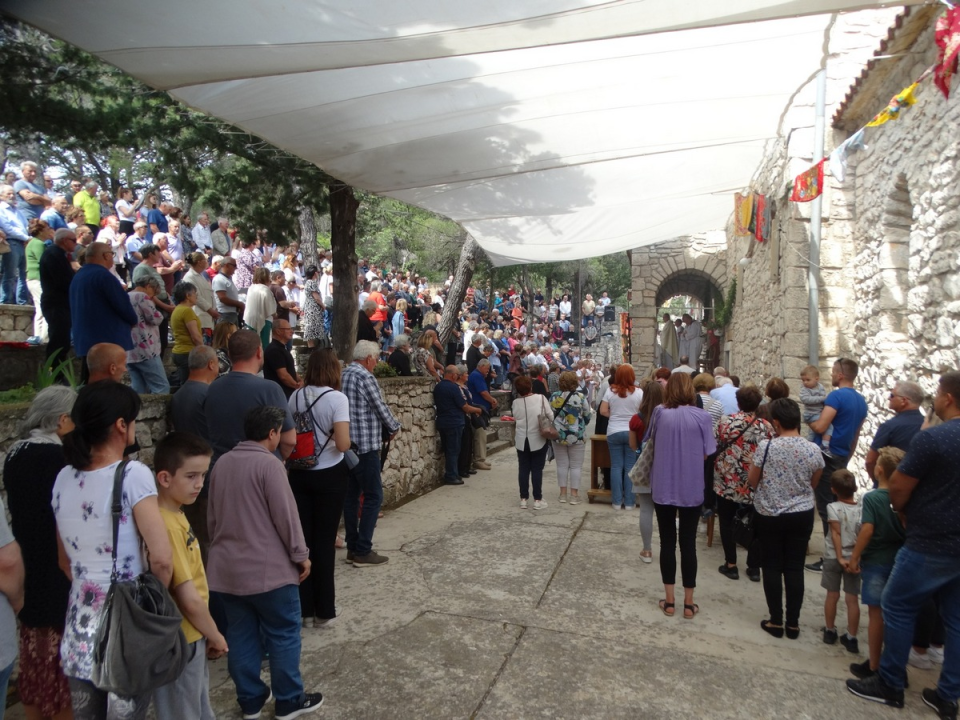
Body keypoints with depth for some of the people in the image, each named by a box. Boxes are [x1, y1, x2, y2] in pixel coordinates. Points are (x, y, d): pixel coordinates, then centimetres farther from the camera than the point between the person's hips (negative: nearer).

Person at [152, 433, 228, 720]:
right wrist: (215, 636, -10)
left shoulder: (175, 515, 2)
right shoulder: (168, 526, -27)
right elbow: (190, 599, -25)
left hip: (190, 638, 9)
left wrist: (206, 636, 11)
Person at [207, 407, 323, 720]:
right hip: (268, 569, -7)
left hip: (226, 569, 7)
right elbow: (286, 516, -17)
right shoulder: (269, 464, -17)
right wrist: (301, 555, -5)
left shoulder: (221, 463, 6)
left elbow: (212, 515, 14)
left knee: (241, 635, 17)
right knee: (284, 635, 8)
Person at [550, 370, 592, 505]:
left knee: (562, 465, 10)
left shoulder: (553, 397, -3)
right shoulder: (580, 397, -11)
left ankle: (563, 493, 14)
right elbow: (587, 415, 1)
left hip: (558, 435, 3)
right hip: (576, 436, -2)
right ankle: (574, 495, 6)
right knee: (575, 466, 5)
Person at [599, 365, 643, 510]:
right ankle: (629, 502, 10)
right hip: (632, 432, -1)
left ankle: (617, 501, 11)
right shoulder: (639, 392, -7)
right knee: (630, 467, 5)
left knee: (616, 466, 7)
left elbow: (603, 411, -2)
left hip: (614, 432, 1)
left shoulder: (610, 391, -3)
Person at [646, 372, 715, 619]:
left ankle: (669, 601, 20)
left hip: (663, 488, 1)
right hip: (691, 489, 0)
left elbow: (649, 441, 6)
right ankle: (688, 603, 20)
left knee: (667, 542, 11)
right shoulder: (702, 417, -8)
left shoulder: (660, 413, -6)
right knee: (688, 543, 10)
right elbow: (706, 454, -6)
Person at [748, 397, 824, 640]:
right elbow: (813, 484, 6)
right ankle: (793, 623, 20)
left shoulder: (765, 446, -18)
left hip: (769, 515, -2)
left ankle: (776, 621, 18)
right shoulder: (813, 449, -9)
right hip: (802, 515, 2)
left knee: (772, 567, 10)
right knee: (795, 568, 11)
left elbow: (752, 481, -8)